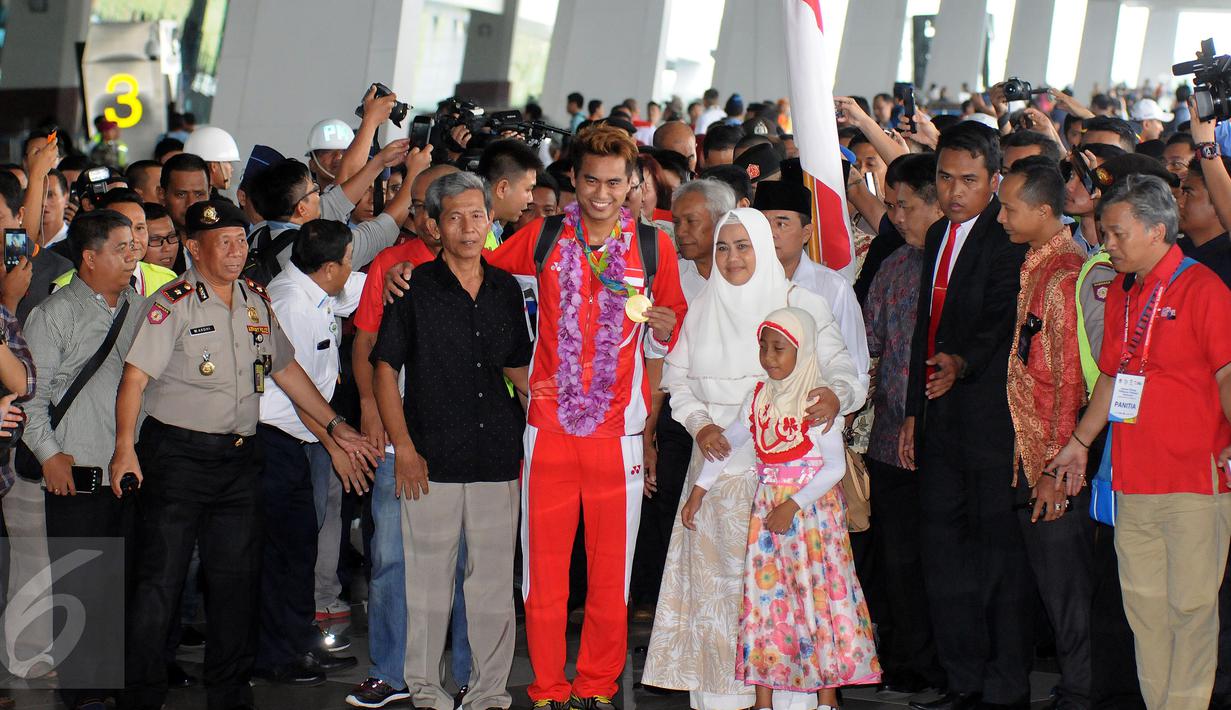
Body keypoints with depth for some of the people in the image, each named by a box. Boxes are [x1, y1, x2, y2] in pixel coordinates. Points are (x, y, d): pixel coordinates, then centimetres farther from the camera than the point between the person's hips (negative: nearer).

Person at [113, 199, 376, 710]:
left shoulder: (256, 301, 11)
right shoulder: (172, 304, -8)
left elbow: (285, 370, 21)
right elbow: (135, 376, -14)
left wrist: (335, 426, 19)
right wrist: (125, 447, -25)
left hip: (239, 457, 6)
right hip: (178, 453, -6)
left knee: (236, 577, 10)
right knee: (160, 579, -4)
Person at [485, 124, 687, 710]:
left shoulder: (654, 247, 4)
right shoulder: (541, 239, 4)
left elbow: (665, 344, 11)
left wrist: (665, 327, -11)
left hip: (617, 430, 0)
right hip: (549, 423, 0)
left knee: (611, 572, 3)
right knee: (544, 568, 2)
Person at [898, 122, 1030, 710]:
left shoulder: (1009, 238, -11)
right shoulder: (939, 236, 16)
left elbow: (1003, 319, -22)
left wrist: (963, 362, -39)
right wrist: (913, 411, 20)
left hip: (992, 413, -8)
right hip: (941, 415, 8)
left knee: (1000, 548, -2)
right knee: (942, 542, 11)